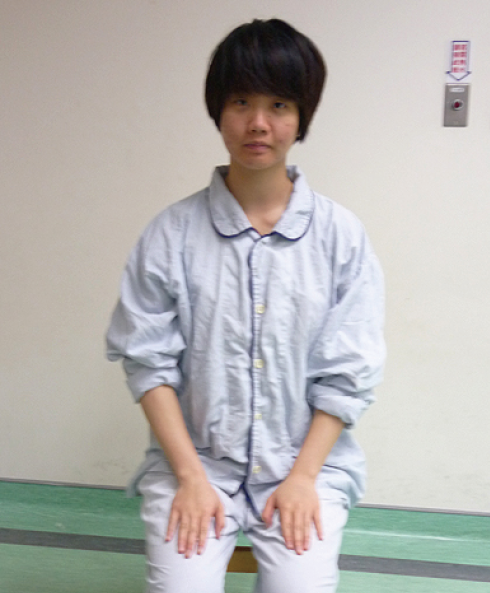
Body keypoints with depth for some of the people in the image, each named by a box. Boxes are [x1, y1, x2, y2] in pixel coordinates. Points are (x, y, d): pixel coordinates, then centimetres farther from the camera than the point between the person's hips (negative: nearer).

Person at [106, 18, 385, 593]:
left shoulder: (341, 235, -3)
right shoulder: (171, 234, -3)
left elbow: (347, 375, -2)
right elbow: (148, 361, -3)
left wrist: (302, 478, -9)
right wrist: (190, 476, -9)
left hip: (308, 460, 0)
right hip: (193, 459, 0)